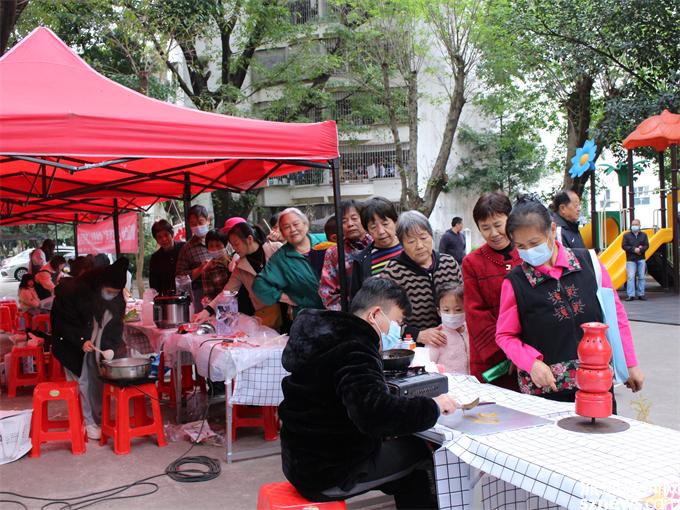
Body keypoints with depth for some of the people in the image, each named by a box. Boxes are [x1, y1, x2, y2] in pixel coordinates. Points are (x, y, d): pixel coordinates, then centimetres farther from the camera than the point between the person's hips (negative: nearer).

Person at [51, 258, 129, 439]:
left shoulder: (117, 298, -9)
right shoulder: (74, 290, -24)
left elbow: (116, 325, 2)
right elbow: (62, 321, -16)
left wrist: (112, 348, -12)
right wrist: (81, 341, -26)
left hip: (99, 347, 4)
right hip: (74, 346, -4)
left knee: (98, 383, 5)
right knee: (82, 382, -3)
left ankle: (99, 419, 18)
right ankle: (89, 422, 7)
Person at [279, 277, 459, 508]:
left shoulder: (331, 333, 8)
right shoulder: (353, 351, -23)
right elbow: (376, 414, -36)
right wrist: (433, 407, -24)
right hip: (328, 475, -9)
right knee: (418, 452, 3)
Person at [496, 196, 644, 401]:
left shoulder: (589, 263, -3)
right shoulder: (515, 282, -7)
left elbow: (615, 313, 5)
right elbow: (505, 335, 0)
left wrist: (630, 363, 7)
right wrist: (532, 363, -15)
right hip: (545, 387, -2)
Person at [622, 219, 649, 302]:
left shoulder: (643, 235, 11)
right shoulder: (626, 235, 5)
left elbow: (646, 245, 3)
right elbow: (624, 246, -3)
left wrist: (640, 250, -17)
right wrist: (634, 249, -14)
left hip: (641, 259, 2)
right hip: (631, 259, -2)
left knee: (641, 277, 4)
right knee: (630, 277, -9)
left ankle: (641, 294, 10)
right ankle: (630, 295, -8)